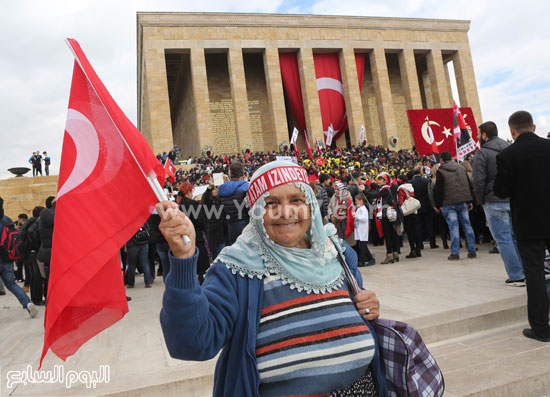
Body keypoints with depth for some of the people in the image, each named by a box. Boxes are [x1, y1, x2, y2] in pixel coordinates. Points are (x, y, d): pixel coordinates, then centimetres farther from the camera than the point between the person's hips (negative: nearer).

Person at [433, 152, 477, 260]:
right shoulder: (462, 169, 12)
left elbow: (438, 190, -7)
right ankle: (472, 251, 13)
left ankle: (455, 253, -4)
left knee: (453, 227, -4)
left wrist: (438, 205, 0)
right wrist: (470, 201, 20)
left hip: (449, 204, -4)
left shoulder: (440, 172, -5)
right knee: (467, 225, 10)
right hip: (463, 202, 5)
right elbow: (469, 185, 15)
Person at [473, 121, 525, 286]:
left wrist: (481, 201, -1)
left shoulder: (481, 153, -8)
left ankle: (516, 276, 2)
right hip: (515, 200, 6)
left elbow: (478, 181, -13)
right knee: (517, 237, 14)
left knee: (503, 239, 0)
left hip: (495, 203, -6)